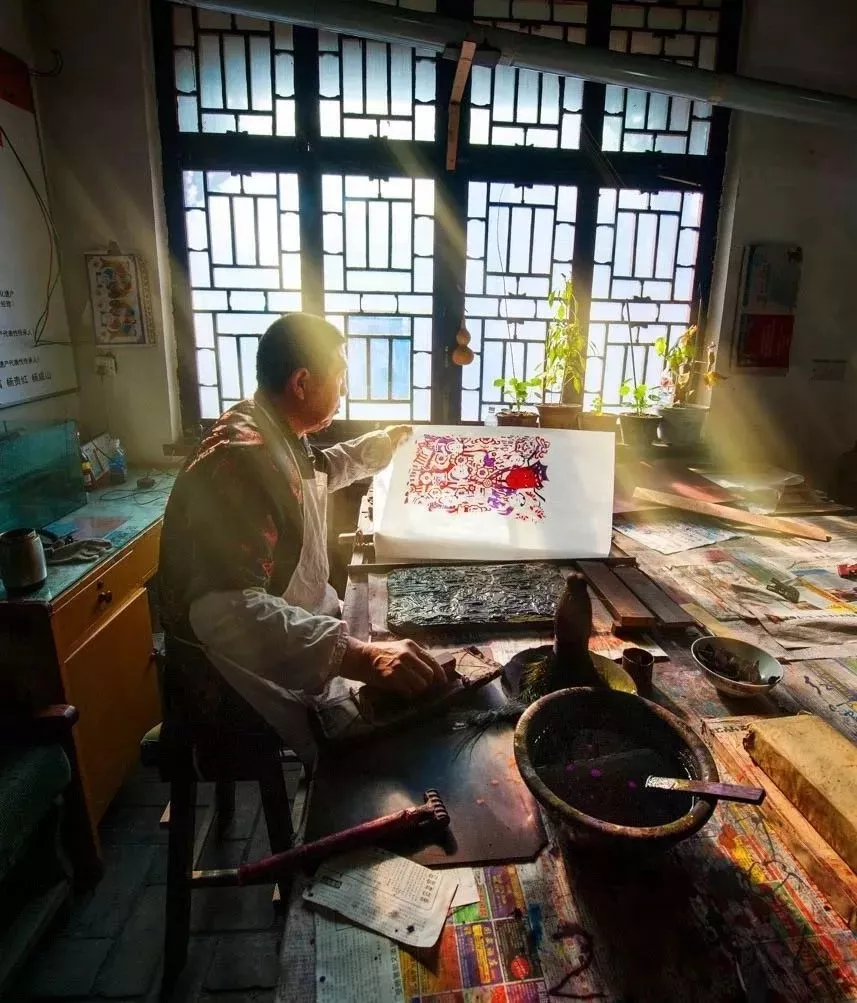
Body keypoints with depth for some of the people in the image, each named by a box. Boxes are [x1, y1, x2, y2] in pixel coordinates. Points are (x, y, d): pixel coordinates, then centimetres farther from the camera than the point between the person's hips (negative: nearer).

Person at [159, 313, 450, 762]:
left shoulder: (277, 436, 2)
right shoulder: (239, 460, -30)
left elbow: (320, 470, 28)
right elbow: (227, 611, -42)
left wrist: (385, 444, 24)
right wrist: (360, 656, -50)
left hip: (300, 629, 10)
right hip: (250, 673, -10)